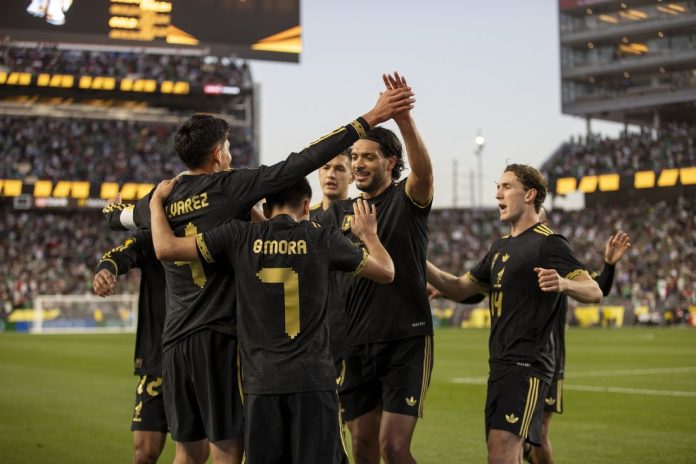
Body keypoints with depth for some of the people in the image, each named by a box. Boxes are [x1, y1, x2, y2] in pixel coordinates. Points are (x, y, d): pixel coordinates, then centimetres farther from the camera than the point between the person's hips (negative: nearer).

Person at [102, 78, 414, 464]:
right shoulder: (230, 187, -6)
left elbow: (119, 217, 32)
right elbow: (299, 163, -12)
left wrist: (113, 209, 59)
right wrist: (369, 119, -12)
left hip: (174, 341, 6)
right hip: (219, 338, -6)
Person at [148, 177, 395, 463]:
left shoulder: (240, 236, 1)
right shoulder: (323, 239, 2)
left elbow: (166, 248, -1)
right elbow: (386, 272, 13)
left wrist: (156, 201, 17)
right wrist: (369, 234, 32)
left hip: (260, 381, 1)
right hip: (313, 379, -1)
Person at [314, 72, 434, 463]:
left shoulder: (407, 200, -2)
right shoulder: (340, 213, 13)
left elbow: (424, 171, -24)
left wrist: (404, 118, -40)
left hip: (406, 340, -5)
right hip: (356, 344, 5)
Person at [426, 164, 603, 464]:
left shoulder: (548, 243, -8)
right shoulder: (501, 247, 20)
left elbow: (594, 292, -16)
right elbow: (460, 289, 21)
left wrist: (564, 284, -39)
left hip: (527, 363, -9)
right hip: (500, 362, 9)